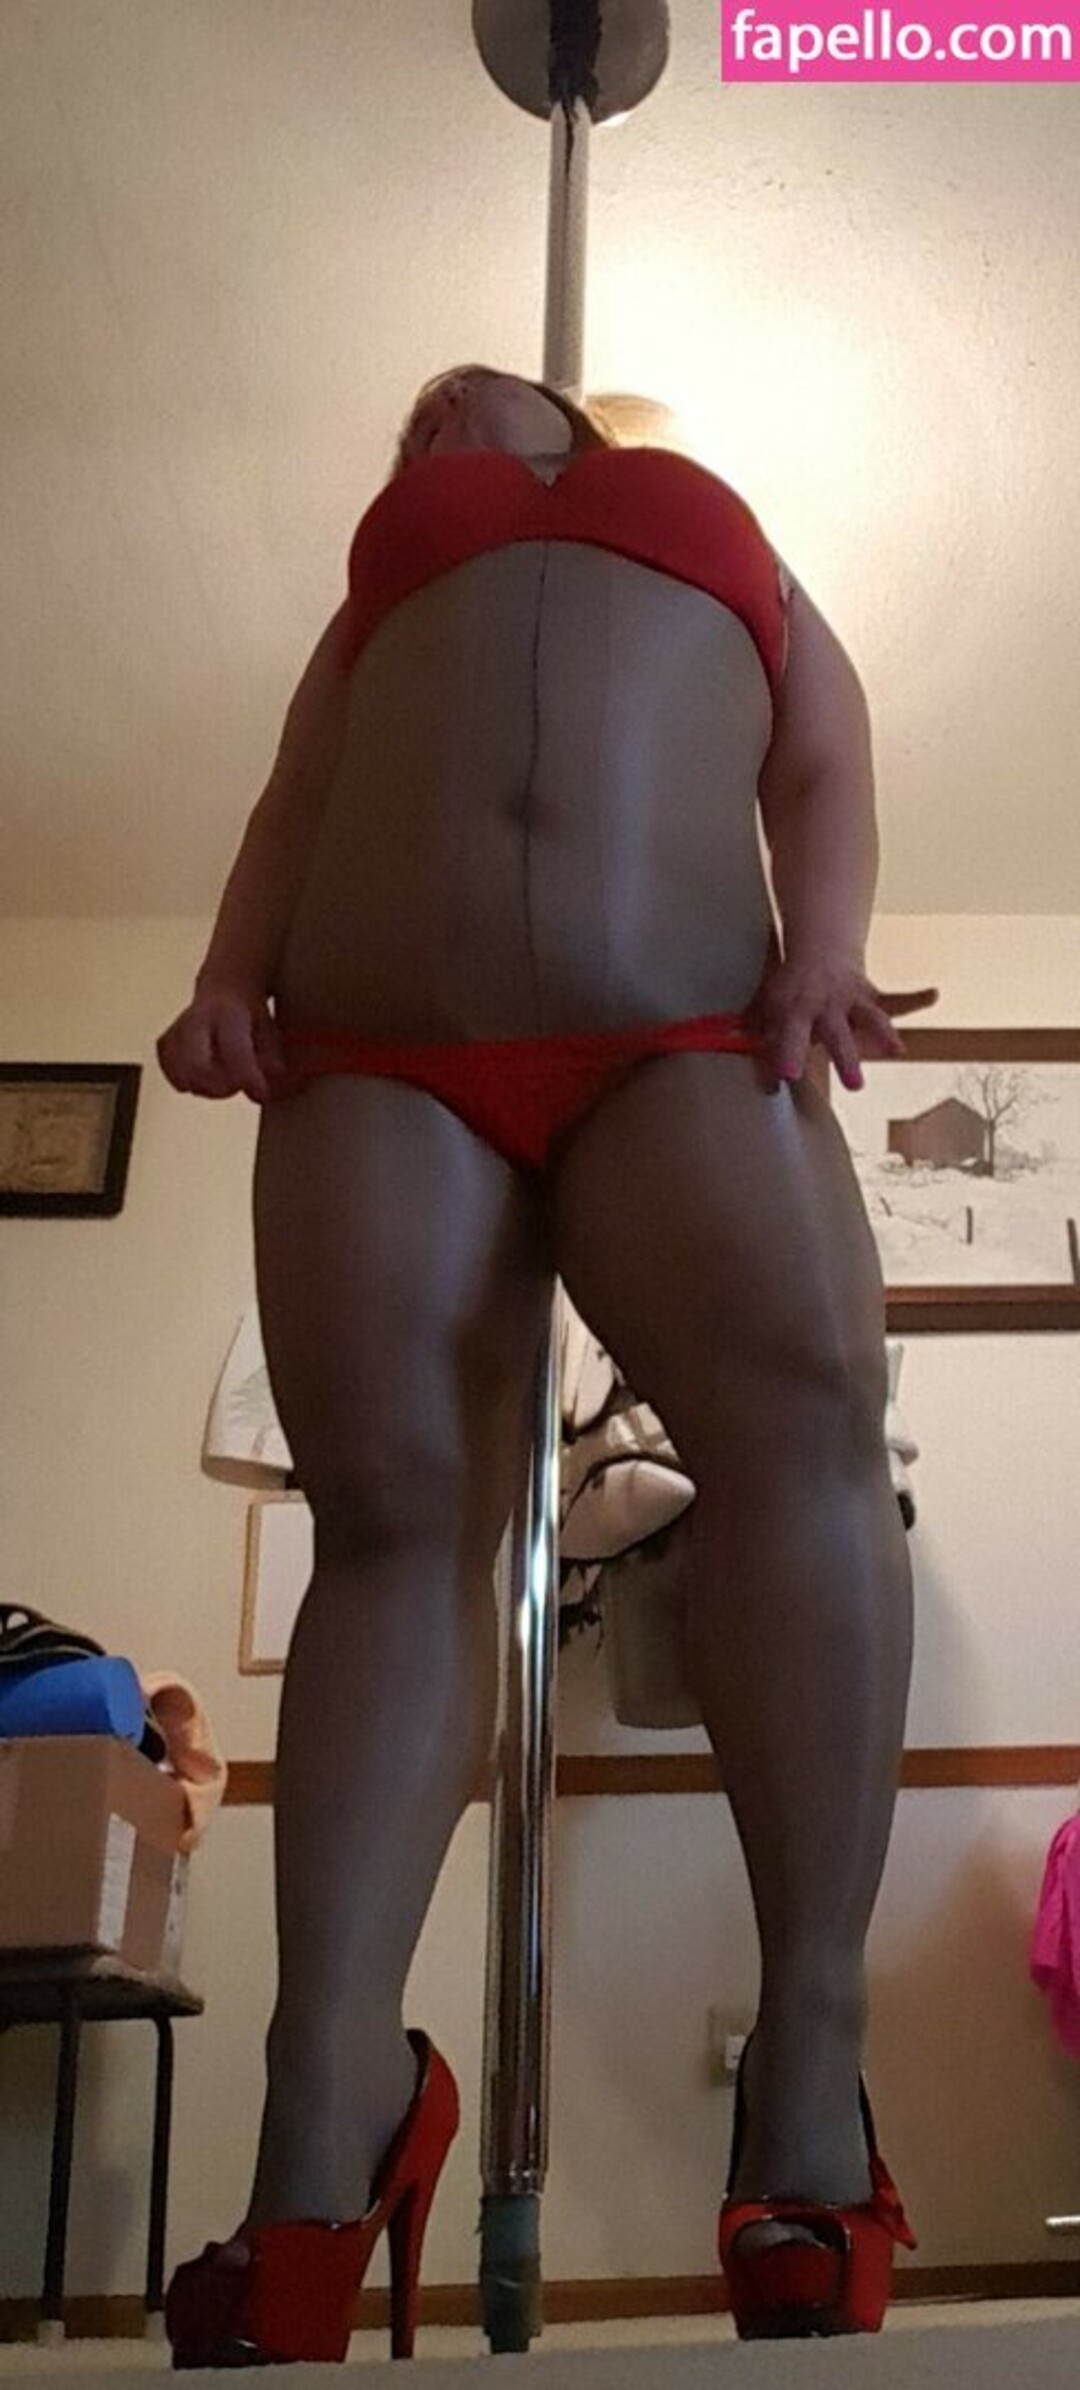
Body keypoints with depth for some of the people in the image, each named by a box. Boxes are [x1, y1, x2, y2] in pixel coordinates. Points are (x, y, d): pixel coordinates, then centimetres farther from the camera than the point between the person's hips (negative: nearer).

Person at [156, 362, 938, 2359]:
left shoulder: (741, 565, 35)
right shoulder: (382, 578, 39)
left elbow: (825, 772, 17)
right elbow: (294, 801, 24)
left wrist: (825, 956, -5)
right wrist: (233, 978, 2)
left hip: (681, 1031, -2)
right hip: (378, 1040, 3)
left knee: (803, 1402, -29)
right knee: (387, 1504, -16)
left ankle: (811, 2089, -27)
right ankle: (327, 2132, -20)